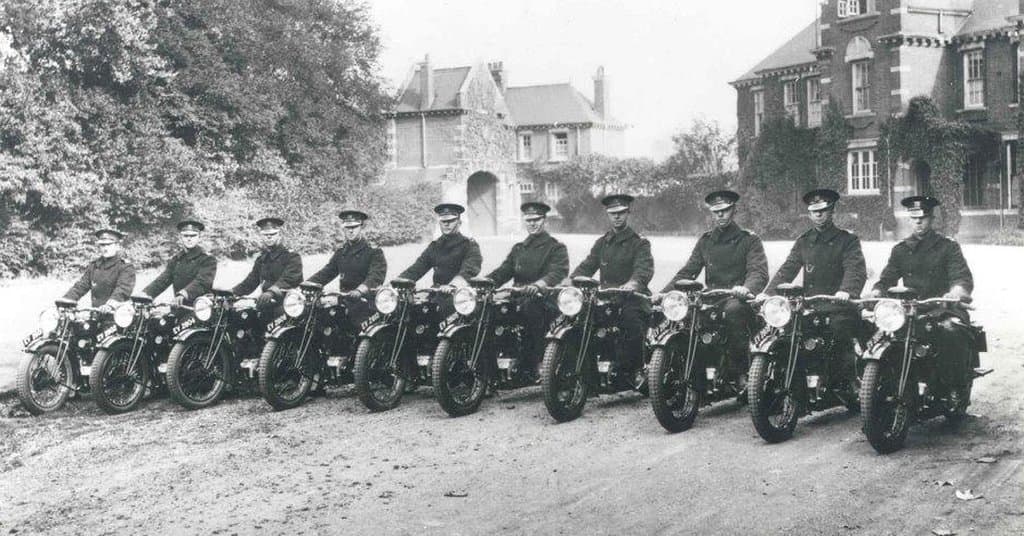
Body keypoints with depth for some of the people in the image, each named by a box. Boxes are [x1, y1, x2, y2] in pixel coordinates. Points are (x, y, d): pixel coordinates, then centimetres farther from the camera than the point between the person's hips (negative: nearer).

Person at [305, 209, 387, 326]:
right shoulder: (341, 252, 20)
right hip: (344, 301, 5)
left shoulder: (374, 252, 0)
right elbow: (325, 273, 17)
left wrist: (360, 290, -35)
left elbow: (376, 277, -15)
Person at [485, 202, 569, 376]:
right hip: (518, 298, 5)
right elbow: (503, 271, 15)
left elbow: (559, 272, -12)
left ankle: (530, 366, -36)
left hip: (544, 298, -5)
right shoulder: (518, 249, 26)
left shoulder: (556, 247, 7)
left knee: (531, 306, -38)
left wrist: (538, 284, -33)